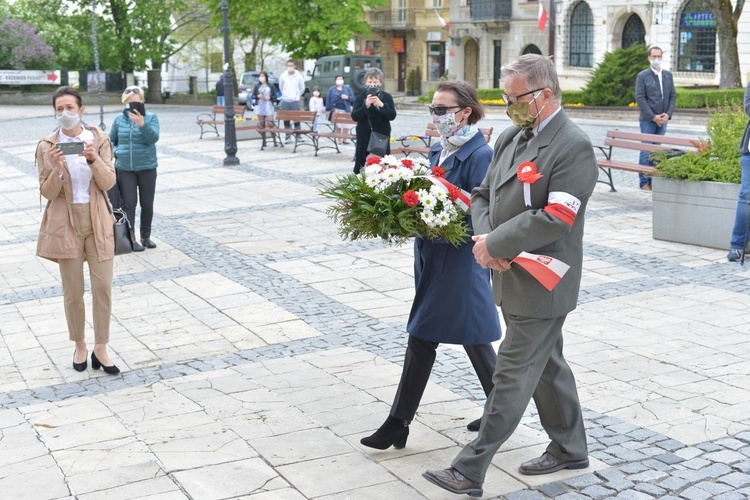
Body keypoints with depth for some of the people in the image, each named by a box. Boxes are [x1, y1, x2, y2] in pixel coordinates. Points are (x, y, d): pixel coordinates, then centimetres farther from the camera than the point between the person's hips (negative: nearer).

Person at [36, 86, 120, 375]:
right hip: (65, 223, -1)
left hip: (97, 221, 1)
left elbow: (109, 182, -6)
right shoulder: (47, 146, -2)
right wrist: (57, 170, -22)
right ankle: (80, 346, 22)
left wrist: (94, 160, -24)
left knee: (103, 286, -1)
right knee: (73, 291, 6)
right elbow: (47, 192, -4)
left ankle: (100, 349, 9)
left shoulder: (99, 140, 1)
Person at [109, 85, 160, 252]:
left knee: (147, 204, 7)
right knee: (129, 203, 0)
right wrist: (116, 152, -4)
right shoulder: (119, 119, 3)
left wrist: (142, 124, -32)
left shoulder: (151, 117, -3)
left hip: (147, 168, 0)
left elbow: (153, 138, -18)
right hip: (125, 168, 1)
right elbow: (111, 141, 14)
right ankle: (130, 239, 6)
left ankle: (146, 236, 23)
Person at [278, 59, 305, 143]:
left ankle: (299, 136, 3)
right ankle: (288, 137, 8)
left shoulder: (298, 76, -1)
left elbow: (302, 88, 12)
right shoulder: (283, 76, 2)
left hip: (295, 100, -2)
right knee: (286, 119, 2)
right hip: (285, 101, 2)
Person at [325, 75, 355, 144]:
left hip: (345, 110, 1)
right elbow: (328, 99, 4)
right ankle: (339, 140, 9)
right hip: (336, 110, -1)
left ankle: (345, 139, 10)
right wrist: (328, 109, -3)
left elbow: (353, 98, 5)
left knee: (346, 125, -3)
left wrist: (347, 97, -15)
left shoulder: (348, 88, 10)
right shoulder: (332, 89, 8)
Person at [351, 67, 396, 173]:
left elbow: (392, 116, -3)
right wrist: (366, 105, -19)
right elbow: (354, 117, -5)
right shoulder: (360, 98, 6)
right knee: (362, 164, -1)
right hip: (364, 137, 0)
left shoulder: (387, 97, 6)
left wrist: (381, 105, -18)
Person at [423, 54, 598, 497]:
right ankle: (570, 448, 36)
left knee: (513, 376, -2)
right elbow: (483, 194, 12)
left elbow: (555, 219, -25)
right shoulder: (511, 137, 9)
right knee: (547, 365, 20)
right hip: (513, 277, 9)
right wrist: (486, 238, -8)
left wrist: (494, 244, -18)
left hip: (541, 284, -9)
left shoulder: (574, 146, -17)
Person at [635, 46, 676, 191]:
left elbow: (672, 96, 12)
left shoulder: (668, 75, 13)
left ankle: (653, 181, 9)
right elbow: (640, 98, -7)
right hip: (648, 119, -4)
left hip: (663, 119, 4)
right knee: (646, 151, -5)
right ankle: (644, 182, -1)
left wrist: (668, 114, -4)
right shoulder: (642, 76, -1)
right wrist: (653, 117, -13)